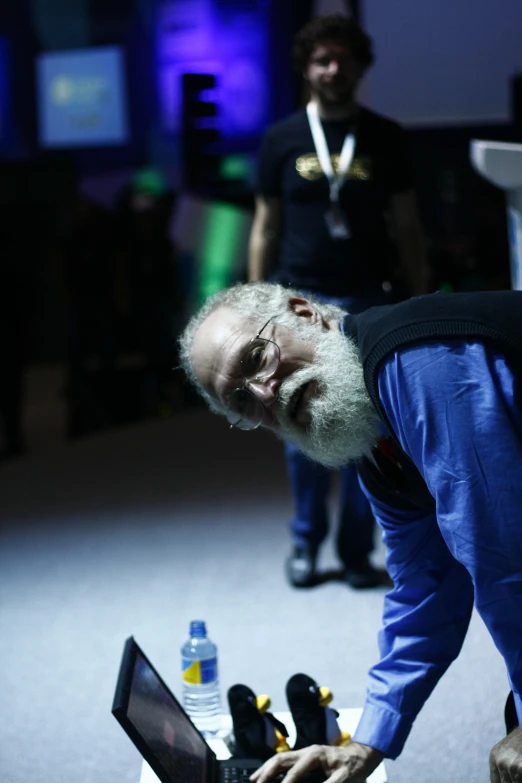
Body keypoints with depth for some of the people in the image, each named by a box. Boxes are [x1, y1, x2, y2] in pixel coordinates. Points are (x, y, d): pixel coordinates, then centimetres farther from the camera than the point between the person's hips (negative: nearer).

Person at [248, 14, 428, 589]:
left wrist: (421, 303, 2)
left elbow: (407, 226, 7)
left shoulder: (385, 138, 5)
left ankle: (357, 552, 12)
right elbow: (265, 227, 8)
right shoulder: (282, 139, 5)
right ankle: (305, 542, 19)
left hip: (368, 303, 0)